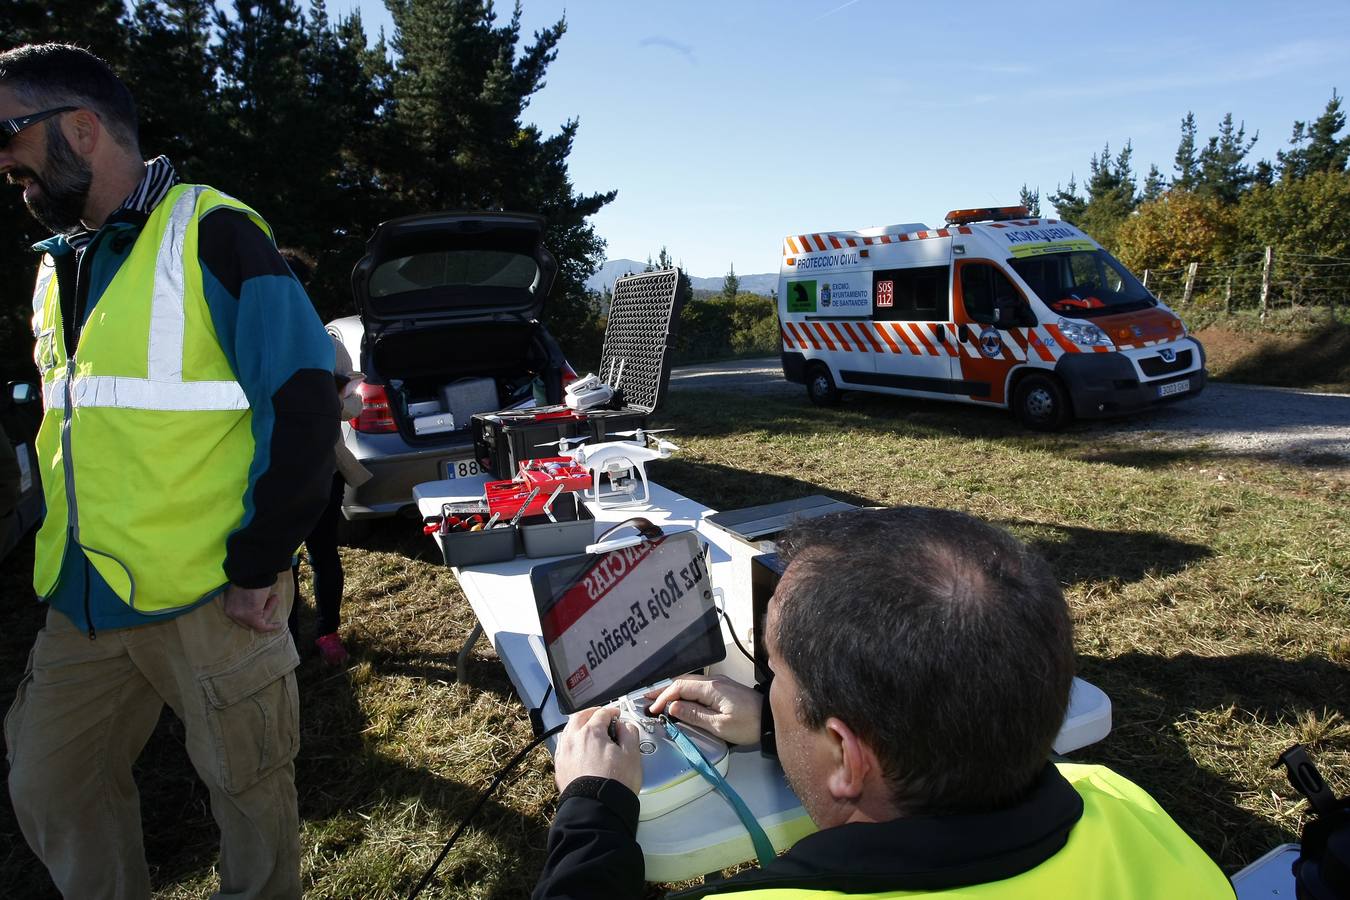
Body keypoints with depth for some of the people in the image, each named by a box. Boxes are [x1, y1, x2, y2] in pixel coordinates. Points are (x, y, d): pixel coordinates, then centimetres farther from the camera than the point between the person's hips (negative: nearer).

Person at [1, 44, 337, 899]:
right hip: (81, 604, 8)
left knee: (248, 788, 9)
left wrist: (258, 564, -15)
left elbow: (304, 403, -16)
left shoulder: (212, 234, -10)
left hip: (212, 599, -7)